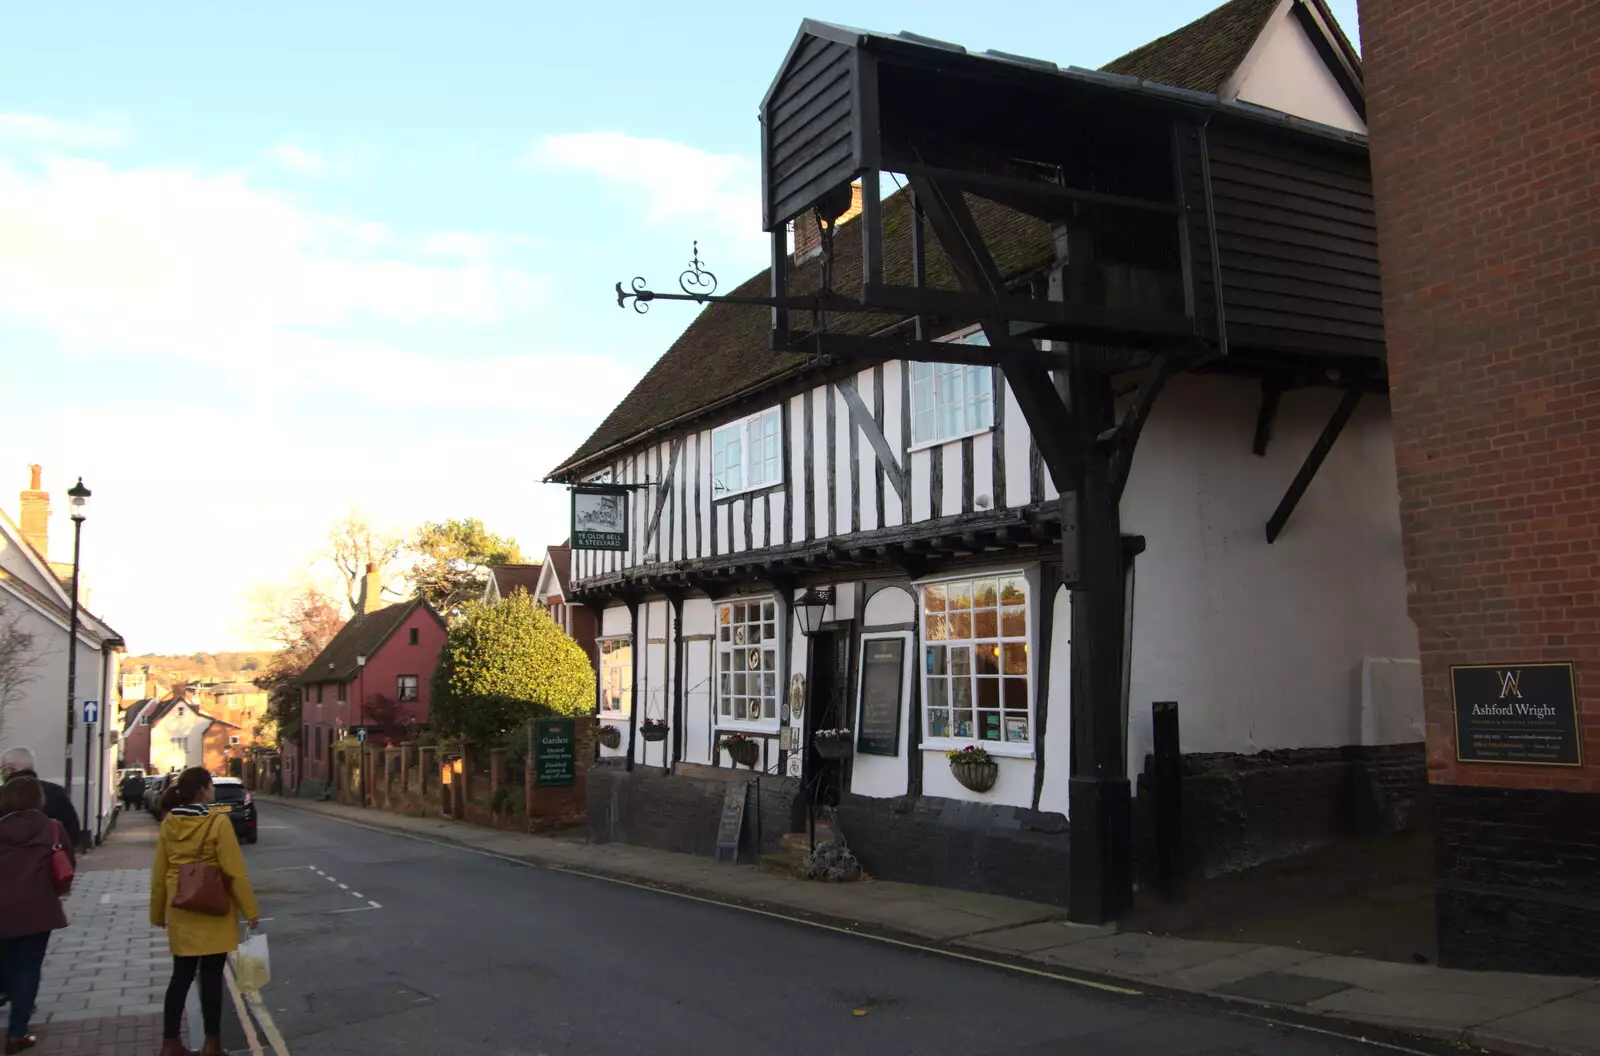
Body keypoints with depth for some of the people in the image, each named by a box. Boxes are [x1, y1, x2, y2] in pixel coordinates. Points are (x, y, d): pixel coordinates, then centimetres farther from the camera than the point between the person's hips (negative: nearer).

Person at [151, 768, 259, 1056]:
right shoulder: (218, 823, -15)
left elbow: (159, 872, 7)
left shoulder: (169, 823, 0)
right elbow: (234, 871, -14)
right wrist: (250, 910, -6)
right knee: (211, 977, 4)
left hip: (181, 912, 5)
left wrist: (158, 912, 19)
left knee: (181, 976, 14)